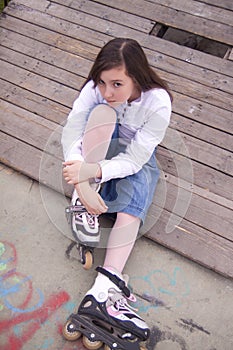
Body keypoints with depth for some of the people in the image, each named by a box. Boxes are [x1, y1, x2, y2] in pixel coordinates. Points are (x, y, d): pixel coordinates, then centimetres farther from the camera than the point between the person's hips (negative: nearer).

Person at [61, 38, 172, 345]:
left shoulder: (158, 103, -27)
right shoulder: (96, 89, -22)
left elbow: (133, 159, -29)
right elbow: (70, 134, -26)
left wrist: (92, 170, -44)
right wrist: (82, 184, -39)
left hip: (135, 159, -1)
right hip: (99, 147, 1)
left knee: (132, 200, -32)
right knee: (102, 112, -30)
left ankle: (106, 285, -33)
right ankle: (82, 203, -28)